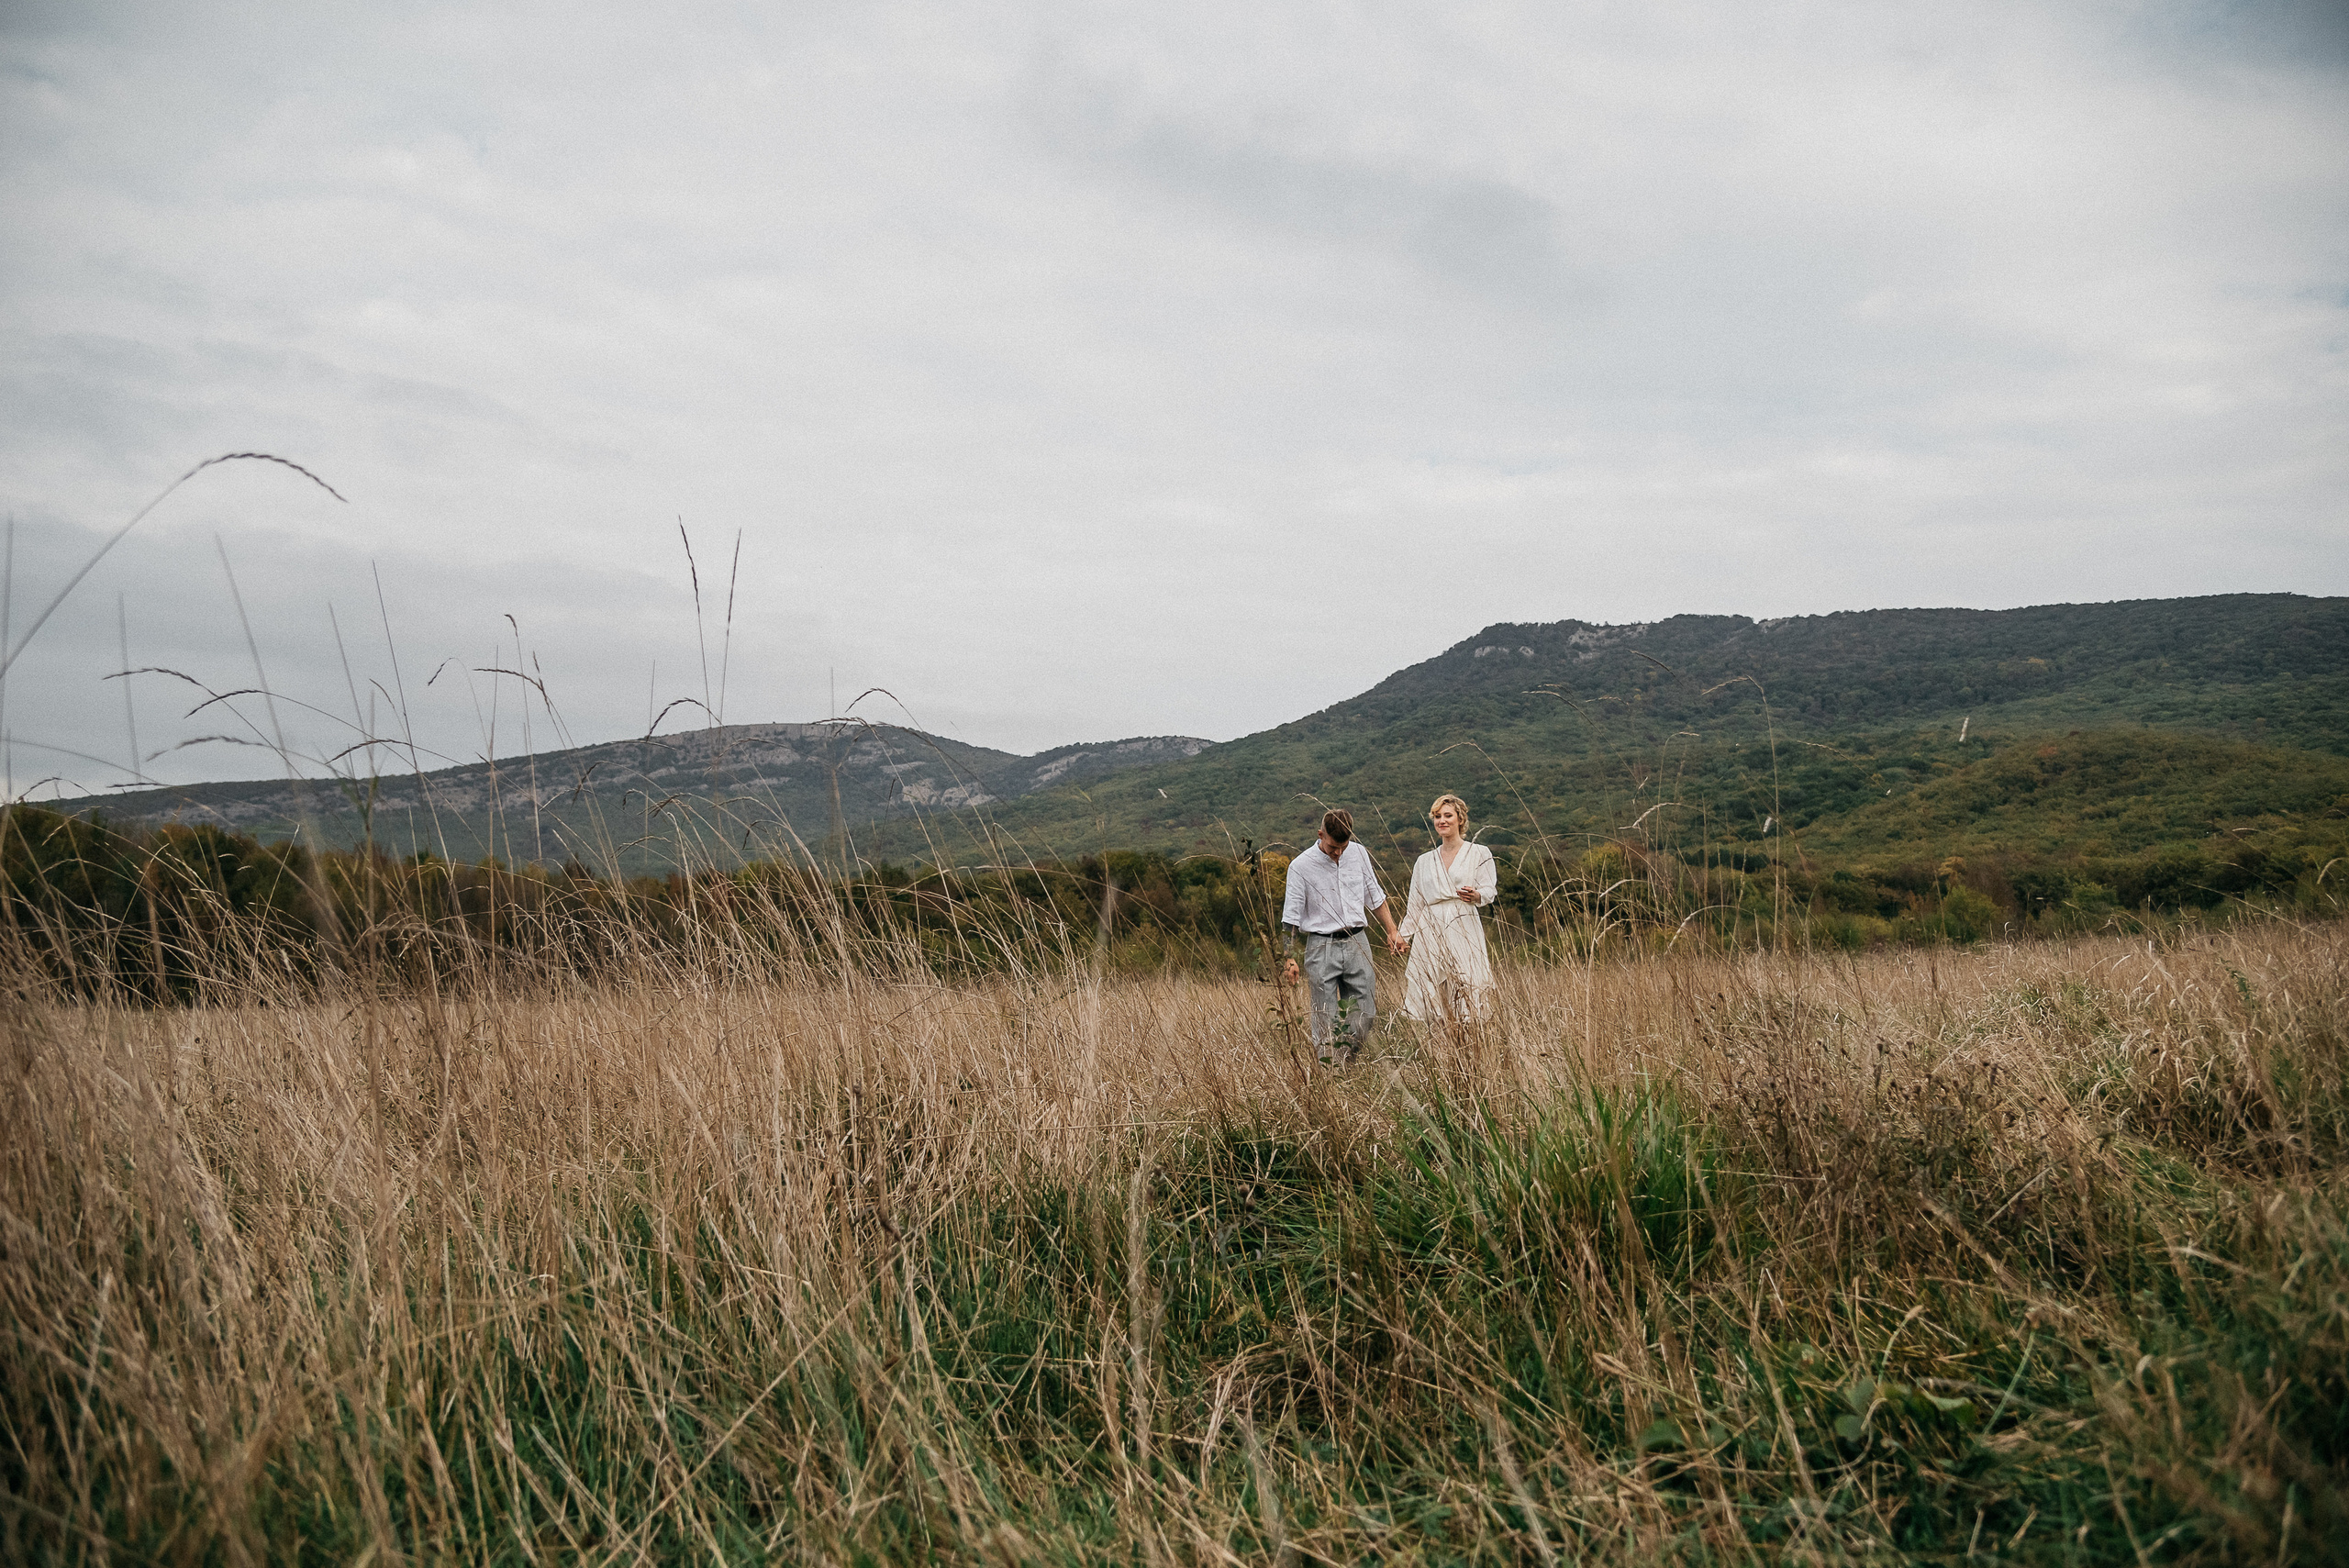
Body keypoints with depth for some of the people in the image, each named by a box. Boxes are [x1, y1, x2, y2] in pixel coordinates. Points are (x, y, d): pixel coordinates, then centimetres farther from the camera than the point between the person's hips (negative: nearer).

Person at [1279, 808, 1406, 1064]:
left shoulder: (1358, 853, 5)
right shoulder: (1301, 866, -8)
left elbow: (1375, 896, 17)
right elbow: (1291, 918, -6)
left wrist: (1392, 930, 15)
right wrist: (1289, 959, -12)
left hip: (1357, 944, 4)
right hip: (1322, 947, -4)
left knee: (1365, 1014, 2)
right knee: (1326, 1022, -4)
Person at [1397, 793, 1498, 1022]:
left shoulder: (1478, 854, 9)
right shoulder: (1424, 861, 19)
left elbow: (1489, 889, 0)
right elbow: (1415, 904, 21)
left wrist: (1476, 895, -22)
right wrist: (1402, 936, 15)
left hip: (1463, 929, -3)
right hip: (1430, 932, 3)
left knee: (1468, 995, -12)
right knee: (1429, 997, -4)